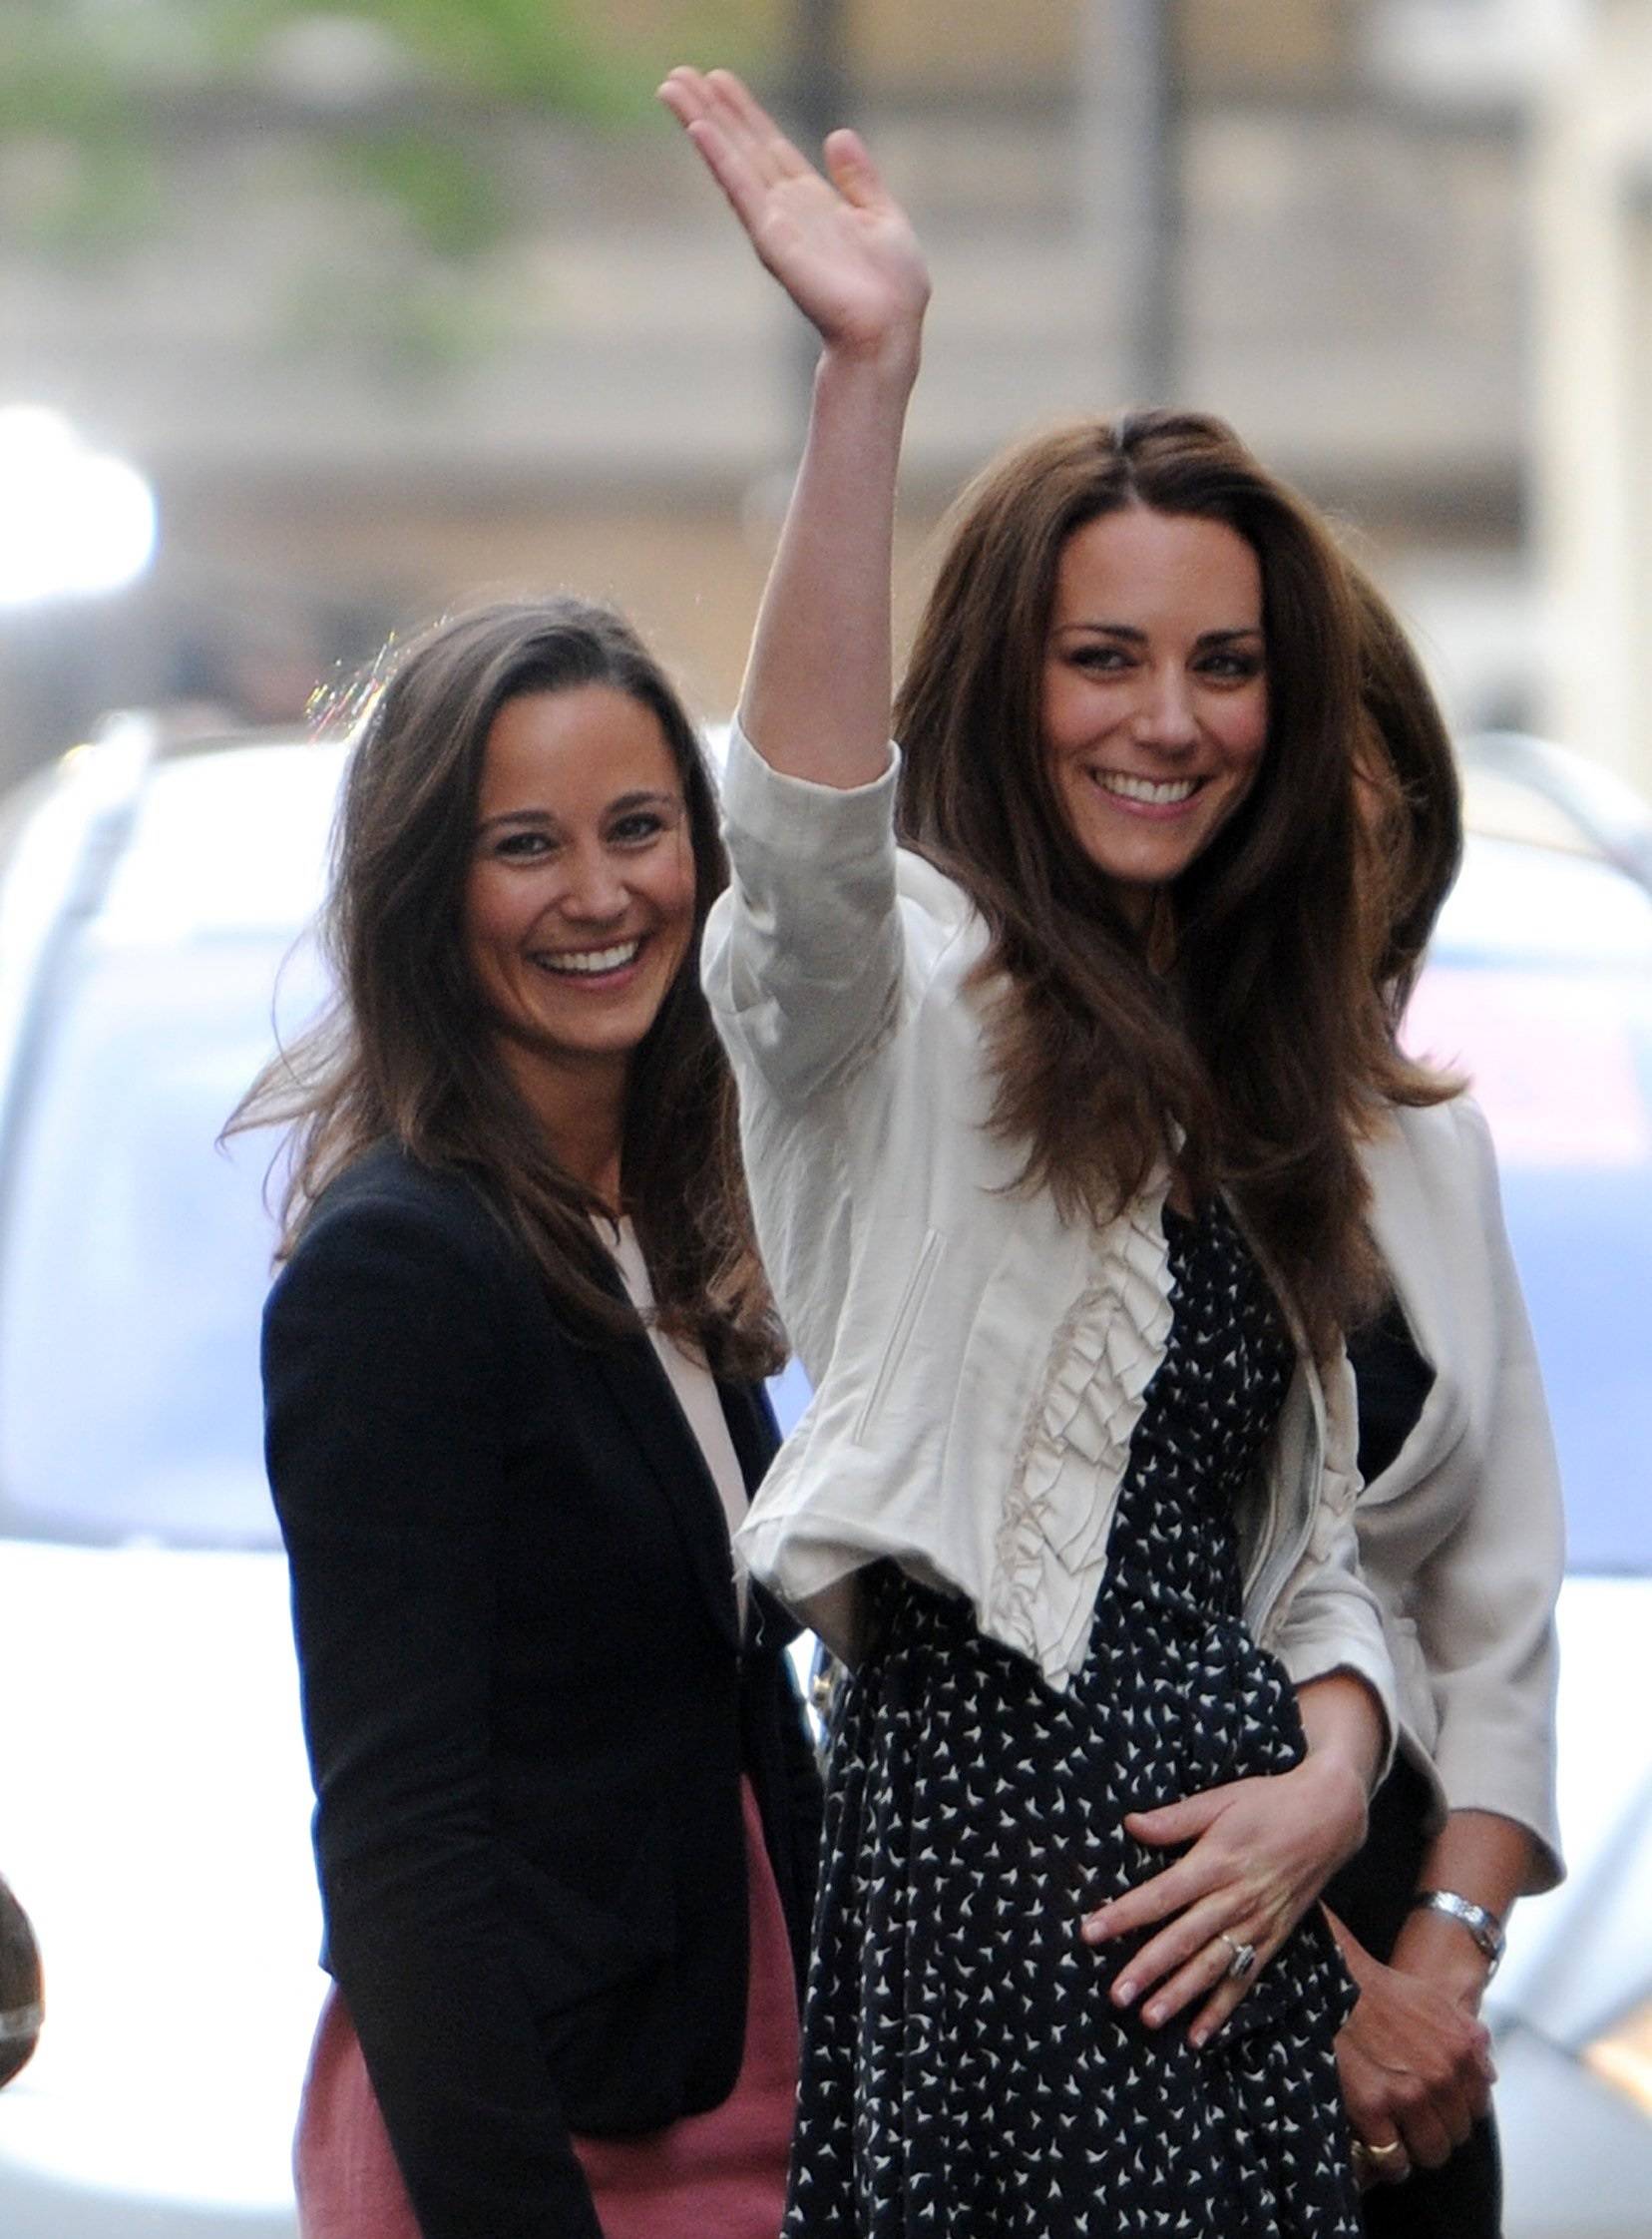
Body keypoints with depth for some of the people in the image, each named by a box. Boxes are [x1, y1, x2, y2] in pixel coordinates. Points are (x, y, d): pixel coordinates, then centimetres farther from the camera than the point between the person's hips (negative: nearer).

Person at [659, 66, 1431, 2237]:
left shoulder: (1261, 1079, 19)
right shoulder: (904, 995, -2)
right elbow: (805, 819, -27)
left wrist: (1332, 1780, -1)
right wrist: (869, 375, -38)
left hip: (1226, 1891, 6)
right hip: (976, 1833, -6)